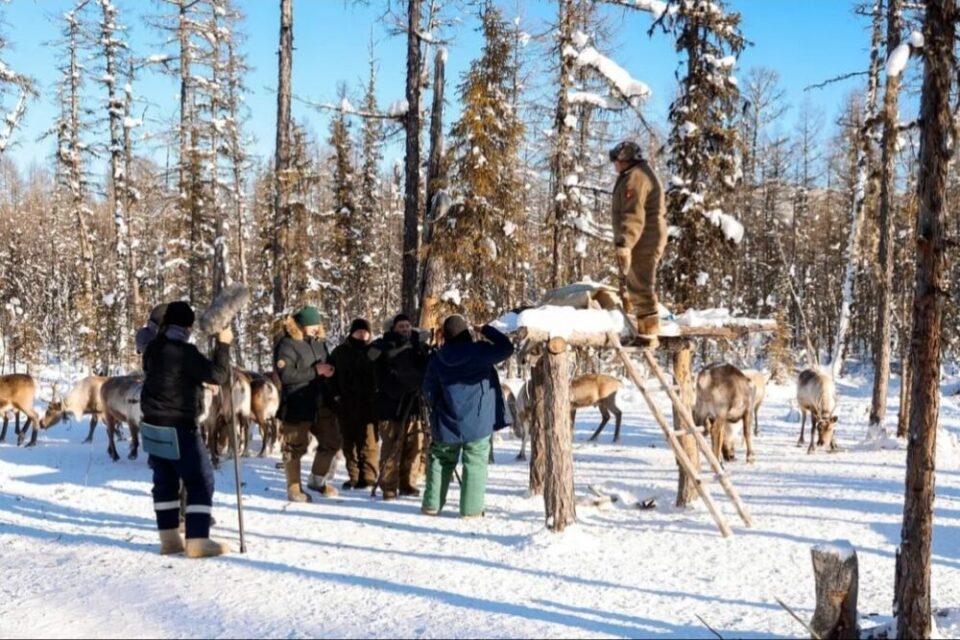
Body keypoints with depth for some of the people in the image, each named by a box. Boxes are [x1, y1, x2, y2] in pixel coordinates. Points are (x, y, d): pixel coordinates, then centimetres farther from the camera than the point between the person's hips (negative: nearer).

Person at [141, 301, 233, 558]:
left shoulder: (153, 348, 6)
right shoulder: (184, 351, -18)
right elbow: (217, 375, -20)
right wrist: (223, 344, -10)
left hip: (154, 424, 8)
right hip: (179, 426, -8)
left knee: (164, 480, 15)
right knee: (201, 480, -1)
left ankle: (169, 538, 19)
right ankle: (197, 540, -4)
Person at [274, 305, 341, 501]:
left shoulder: (319, 342, 10)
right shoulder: (287, 345, -12)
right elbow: (286, 375, -23)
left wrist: (328, 371, 5)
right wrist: (315, 371, -20)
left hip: (322, 402, 7)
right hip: (297, 404, -7)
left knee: (331, 441, 12)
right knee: (295, 447, 2)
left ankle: (317, 480, 31)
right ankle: (294, 488, 16)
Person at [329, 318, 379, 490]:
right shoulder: (340, 352, 8)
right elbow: (332, 375, 14)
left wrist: (377, 395, -8)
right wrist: (336, 395, 2)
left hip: (368, 403, -3)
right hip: (346, 405, 3)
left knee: (368, 442, -5)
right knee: (349, 442, 8)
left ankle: (368, 477, 0)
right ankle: (353, 477, 17)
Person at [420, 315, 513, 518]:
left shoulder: (438, 360, 0)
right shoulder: (479, 352, -11)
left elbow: (428, 390, 6)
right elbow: (506, 348, -8)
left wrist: (436, 409, 24)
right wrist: (487, 330, 1)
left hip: (447, 423, 3)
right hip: (477, 421, -3)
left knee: (441, 461, 16)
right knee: (475, 464, 3)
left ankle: (432, 504, 17)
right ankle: (471, 509, 2)